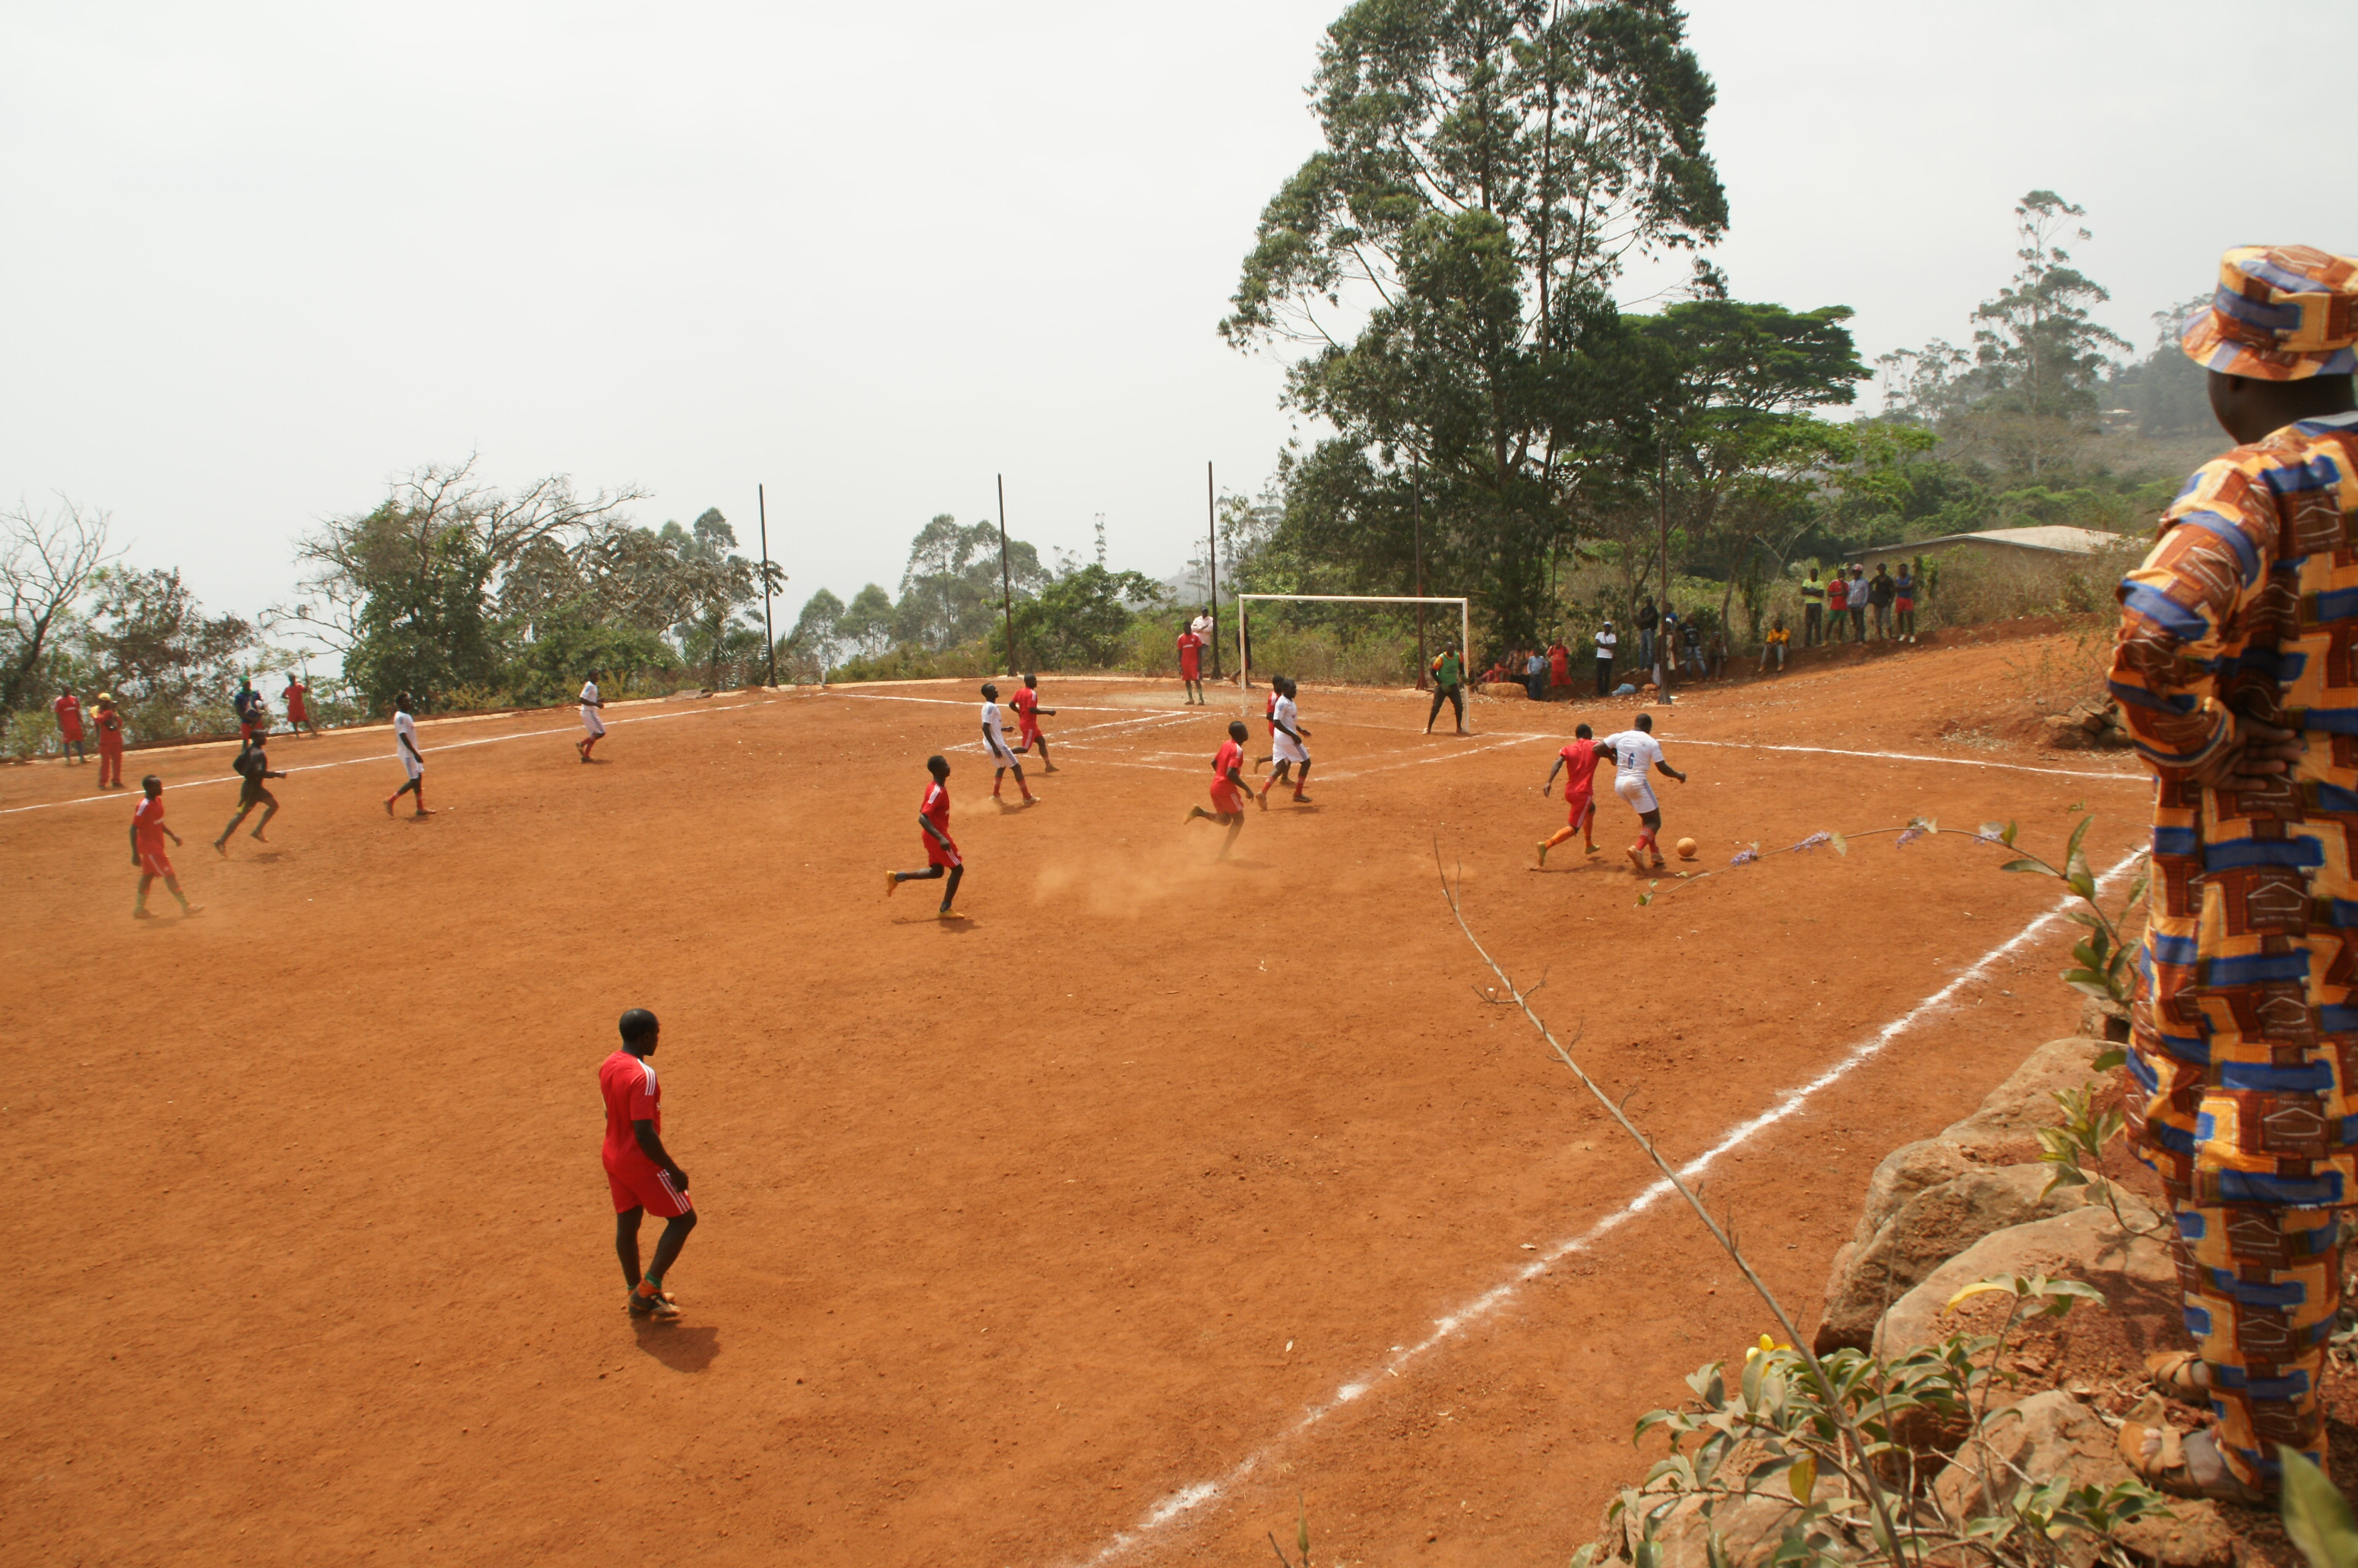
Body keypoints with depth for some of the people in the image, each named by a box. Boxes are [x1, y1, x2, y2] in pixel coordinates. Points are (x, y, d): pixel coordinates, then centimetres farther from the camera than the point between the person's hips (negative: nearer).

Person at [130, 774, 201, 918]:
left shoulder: (158, 801, 4)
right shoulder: (144, 806, -23)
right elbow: (133, 829, -22)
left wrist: (172, 835, 13)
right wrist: (135, 854, -23)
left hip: (156, 845, 9)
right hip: (149, 846, -9)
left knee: (148, 875, 16)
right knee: (169, 875, -4)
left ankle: (139, 909, 26)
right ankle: (186, 906, 1)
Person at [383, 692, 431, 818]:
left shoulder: (406, 716, 12)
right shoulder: (400, 717, -18)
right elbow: (403, 737, -24)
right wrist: (416, 754, -27)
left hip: (412, 753, 9)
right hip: (407, 753, -9)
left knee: (419, 777, 9)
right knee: (414, 781, -7)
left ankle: (420, 808, 12)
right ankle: (390, 800, 1)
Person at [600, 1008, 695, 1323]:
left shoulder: (608, 1066, 1)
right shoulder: (643, 1076, -27)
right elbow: (645, 1133, -28)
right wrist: (674, 1170, -18)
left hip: (613, 1157, 9)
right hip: (642, 1163, -9)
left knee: (627, 1224, 17)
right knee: (683, 1218, 6)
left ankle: (637, 1296, 30)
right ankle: (648, 1290, 7)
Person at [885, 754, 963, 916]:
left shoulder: (936, 788, 5)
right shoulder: (938, 792, -24)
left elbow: (923, 810, 17)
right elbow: (922, 818, -32)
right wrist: (941, 838, -39)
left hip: (934, 836, 9)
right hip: (937, 836, -9)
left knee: (937, 871, 20)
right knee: (957, 869, 0)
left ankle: (898, 877, 21)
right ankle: (946, 909, 5)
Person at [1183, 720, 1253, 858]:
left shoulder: (1227, 745, 10)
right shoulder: (1237, 749, -17)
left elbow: (1214, 763, 20)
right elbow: (1231, 773, -26)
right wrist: (1247, 789, -22)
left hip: (1215, 786, 8)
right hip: (1227, 788, -8)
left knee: (1225, 819, 22)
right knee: (1238, 819, 6)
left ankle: (1199, 812, 0)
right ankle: (1223, 853, 1)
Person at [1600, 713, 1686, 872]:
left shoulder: (1619, 737, 6)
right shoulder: (1651, 742, -4)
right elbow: (1663, 768, -4)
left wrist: (1612, 756, 21)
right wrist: (1679, 776, 13)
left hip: (1619, 784, 6)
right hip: (1637, 784, -6)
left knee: (1647, 818, 23)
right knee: (1654, 822, 3)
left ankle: (1655, 853, 19)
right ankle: (1638, 849, -23)